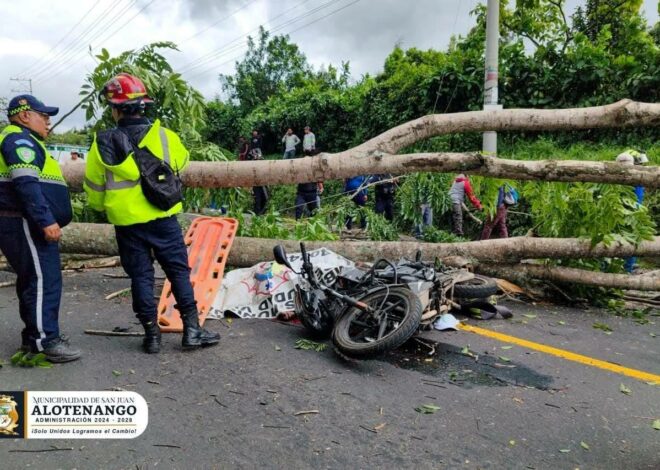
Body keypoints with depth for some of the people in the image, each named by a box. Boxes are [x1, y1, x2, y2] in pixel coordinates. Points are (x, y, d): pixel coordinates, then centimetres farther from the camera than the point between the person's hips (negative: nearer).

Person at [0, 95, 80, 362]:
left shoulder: (25, 141, 23)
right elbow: (26, 184, -21)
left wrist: (44, 220, 23)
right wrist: (46, 220, -26)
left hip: (28, 226, 11)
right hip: (26, 224, -11)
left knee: (32, 281, 14)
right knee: (44, 280, -10)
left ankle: (32, 338, 23)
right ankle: (46, 341, -7)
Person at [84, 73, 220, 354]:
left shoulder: (103, 143, -4)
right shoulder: (163, 136, -4)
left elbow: (93, 188, 3)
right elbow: (182, 163, 16)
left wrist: (101, 207, 23)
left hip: (127, 223, 1)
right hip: (162, 218, 0)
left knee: (140, 276, 10)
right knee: (179, 271, 7)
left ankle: (151, 334, 15)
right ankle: (192, 329, 8)